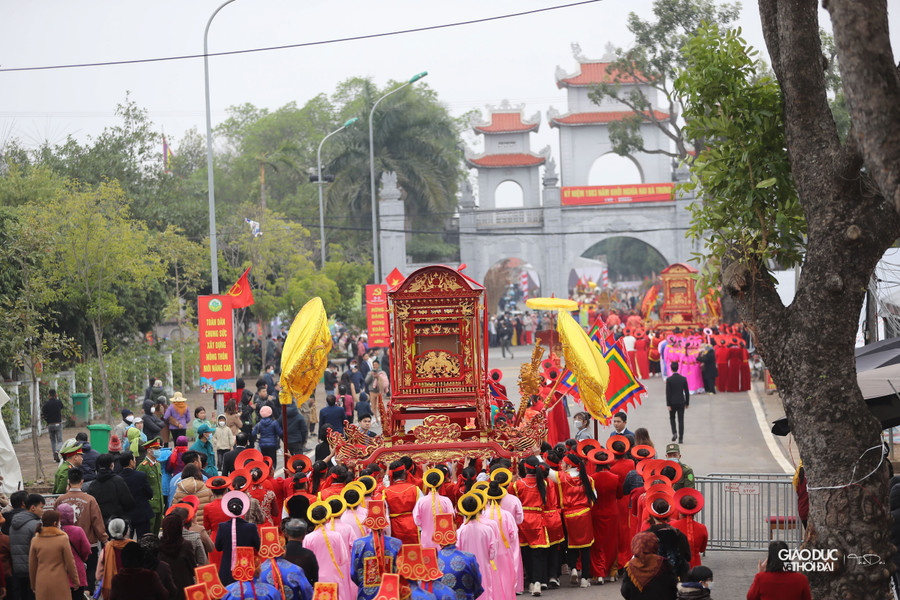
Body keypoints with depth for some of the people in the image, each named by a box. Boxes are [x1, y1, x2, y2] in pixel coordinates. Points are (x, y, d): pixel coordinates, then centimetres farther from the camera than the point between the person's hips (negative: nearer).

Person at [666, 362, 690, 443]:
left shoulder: (669, 379, -11)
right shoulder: (683, 379, -3)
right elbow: (687, 392, 2)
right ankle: (680, 438, 2)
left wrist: (668, 405, -6)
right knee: (681, 420, 5)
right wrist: (687, 403, 11)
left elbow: (668, 393, -11)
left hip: (672, 403, -2)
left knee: (672, 418, 19)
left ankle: (674, 433, 1)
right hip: (681, 402, 2)